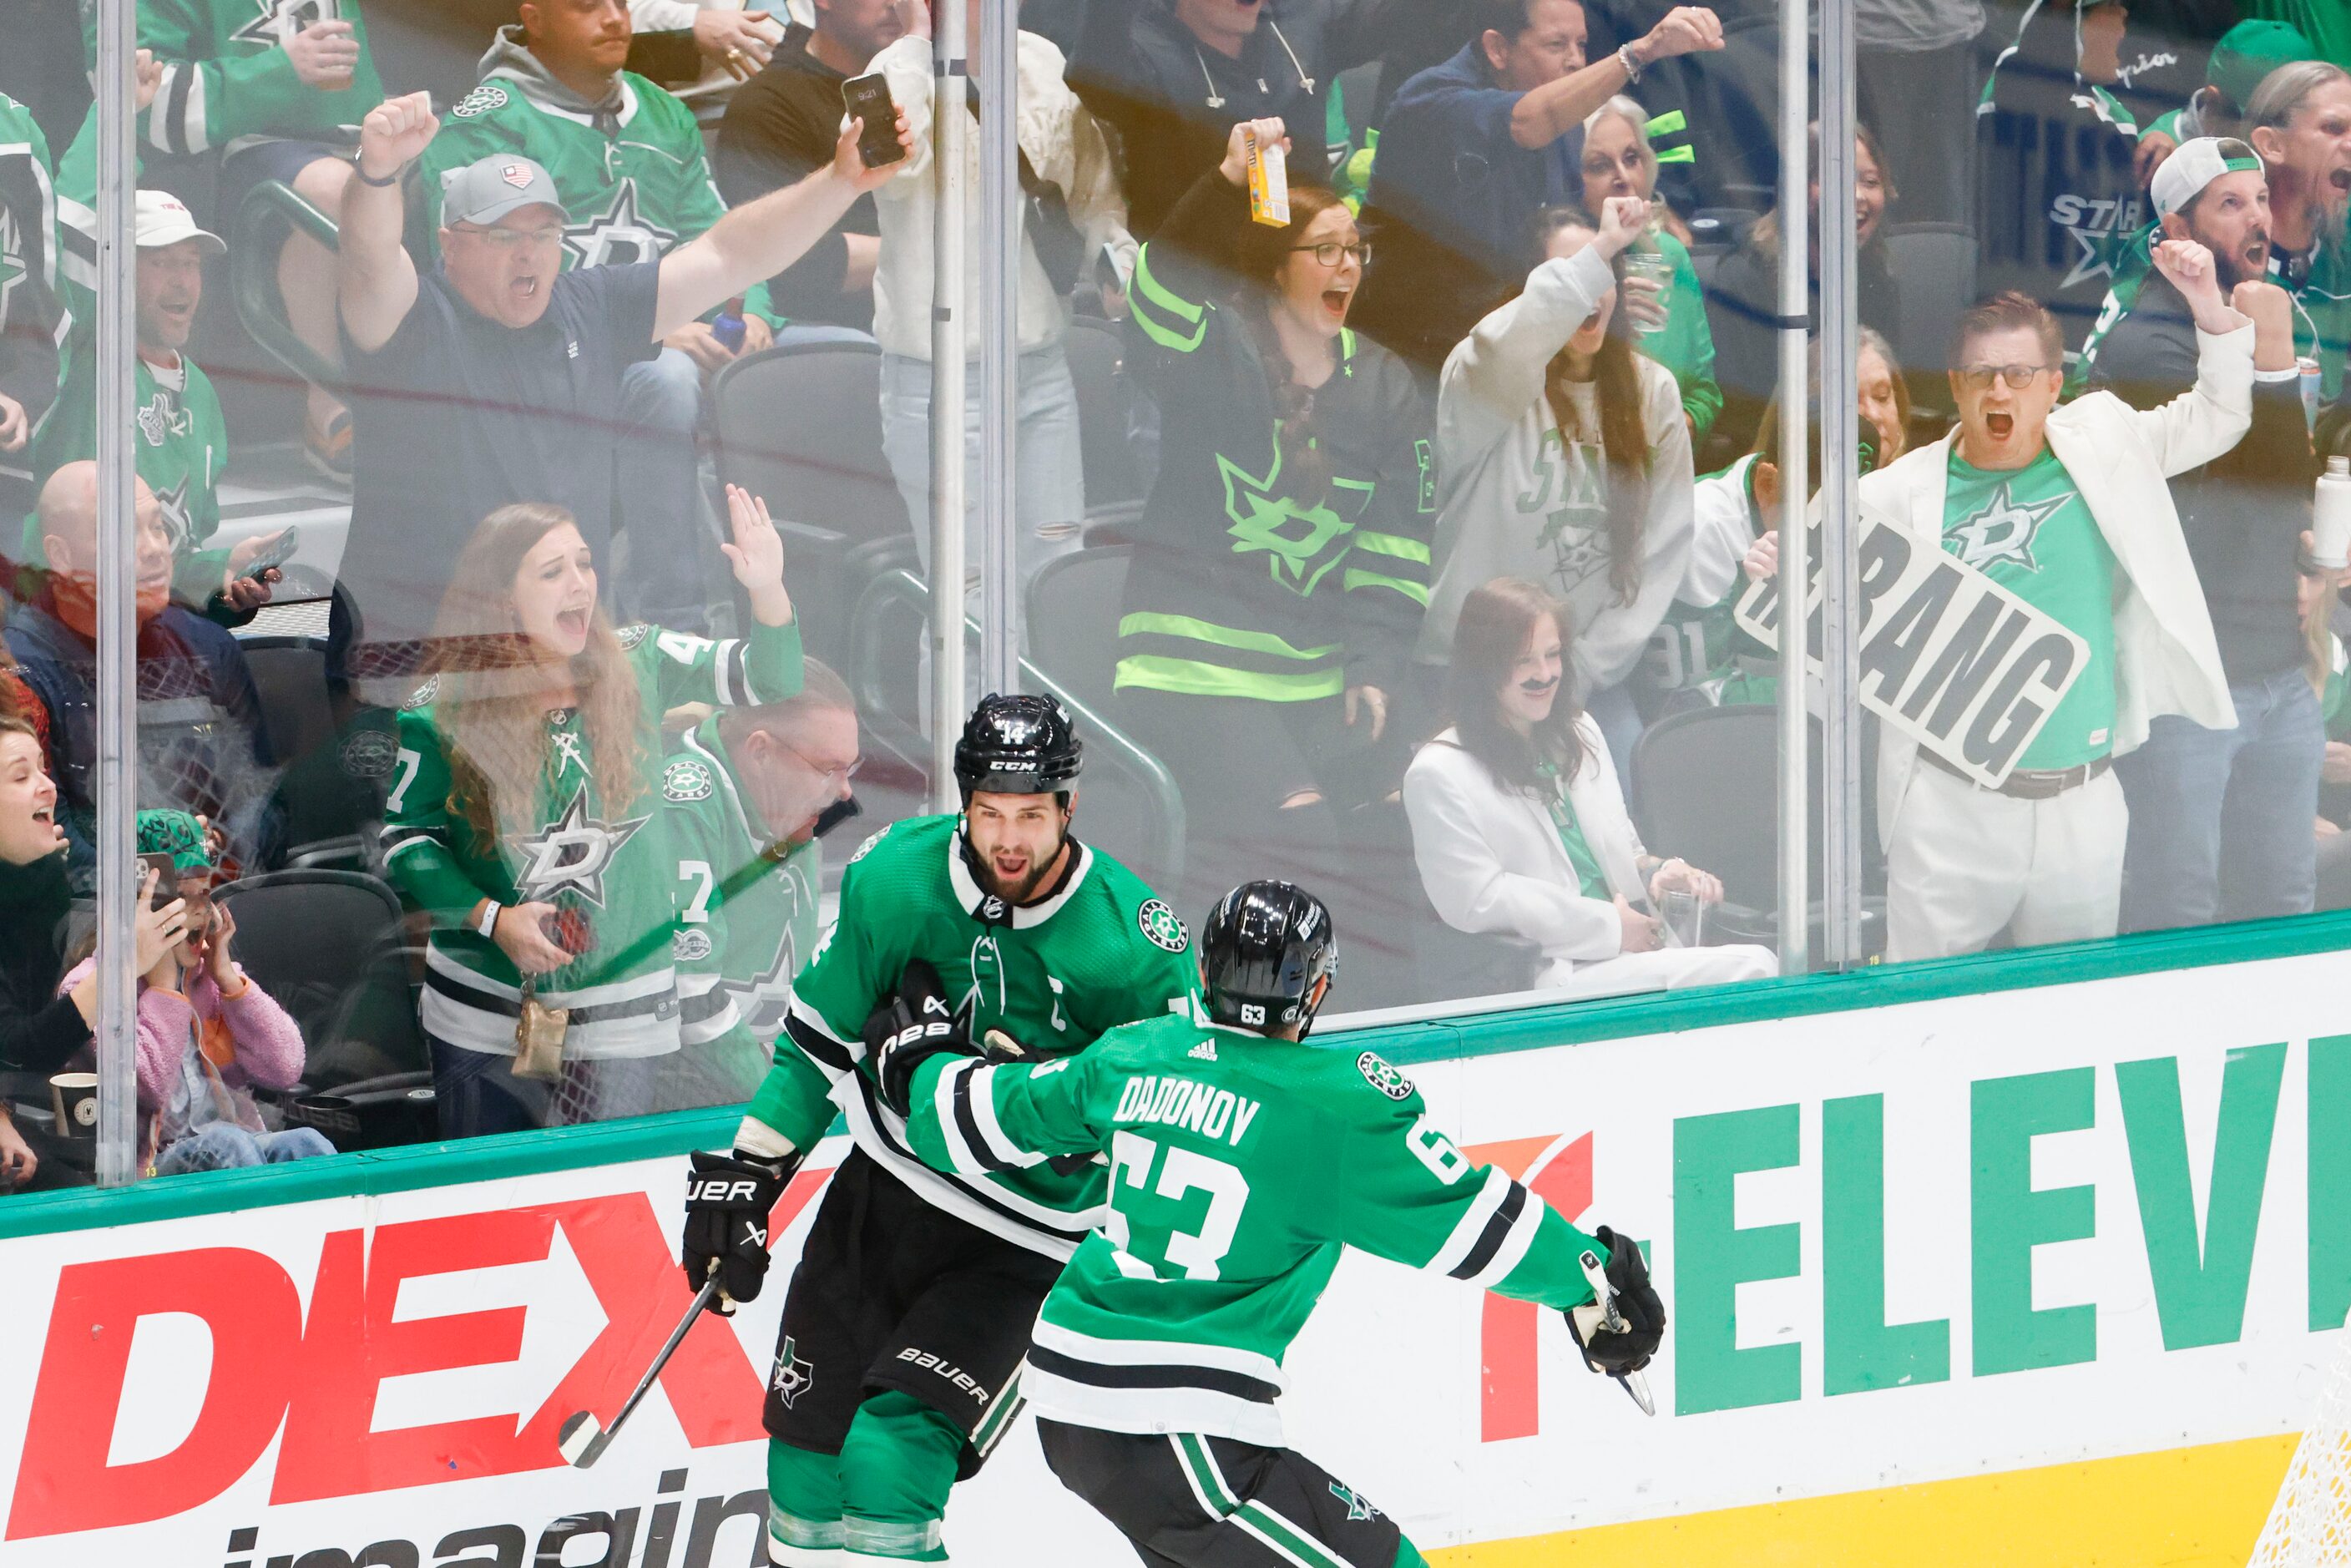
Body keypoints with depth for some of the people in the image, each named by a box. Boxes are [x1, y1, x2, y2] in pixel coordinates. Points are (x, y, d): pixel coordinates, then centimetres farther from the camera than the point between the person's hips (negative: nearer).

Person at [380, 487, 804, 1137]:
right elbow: (404, 837, -2)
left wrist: (767, 591, -25)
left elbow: (766, 679, -5)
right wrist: (491, 918, -14)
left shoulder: (641, 669, -2)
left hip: (621, 1015, 1)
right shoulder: (445, 711, -7)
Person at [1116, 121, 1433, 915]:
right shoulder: (1217, 350, -3)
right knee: (1297, 831, -19)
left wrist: (1375, 671, 0)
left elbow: (1398, 546, 10)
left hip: (1315, 668, 5)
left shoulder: (1384, 386, 11)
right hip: (1195, 662, -5)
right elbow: (1163, 297, -27)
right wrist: (1226, 186, -39)